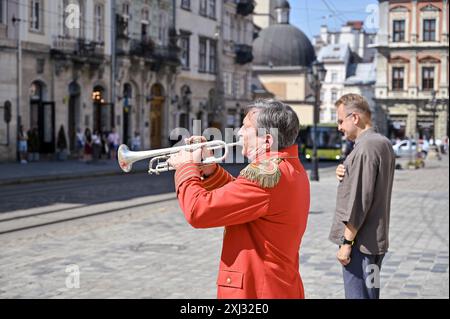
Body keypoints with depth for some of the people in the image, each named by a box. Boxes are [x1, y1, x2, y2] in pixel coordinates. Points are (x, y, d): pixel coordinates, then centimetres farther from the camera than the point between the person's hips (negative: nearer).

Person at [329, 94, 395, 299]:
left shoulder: (365, 148, -17)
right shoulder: (384, 144, 13)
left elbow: (359, 200, -20)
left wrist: (347, 242, -16)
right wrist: (344, 174, 3)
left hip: (361, 243, -10)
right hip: (377, 239, 10)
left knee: (357, 294, -4)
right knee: (370, 293, 16)